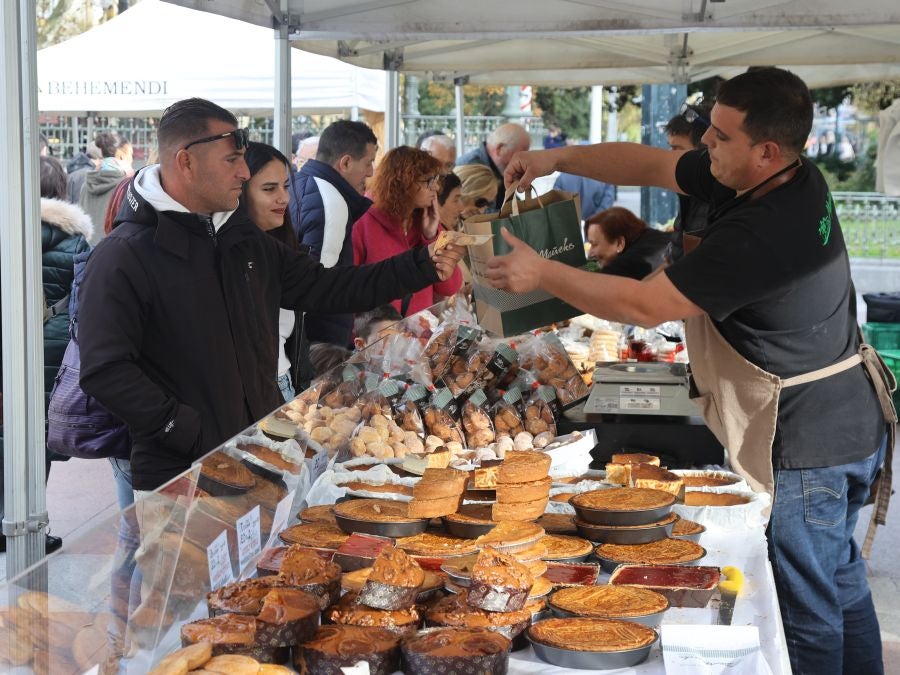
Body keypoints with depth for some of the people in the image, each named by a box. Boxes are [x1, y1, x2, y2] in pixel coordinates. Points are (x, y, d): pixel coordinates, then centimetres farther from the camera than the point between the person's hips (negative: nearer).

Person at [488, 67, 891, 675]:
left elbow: (645, 305, -24)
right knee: (842, 584, 24)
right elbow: (652, 165, 7)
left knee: (810, 611, 5)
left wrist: (541, 273, -15)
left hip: (808, 443, -10)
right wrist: (558, 158, -1)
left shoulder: (761, 235, -30)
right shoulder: (797, 179, 0)